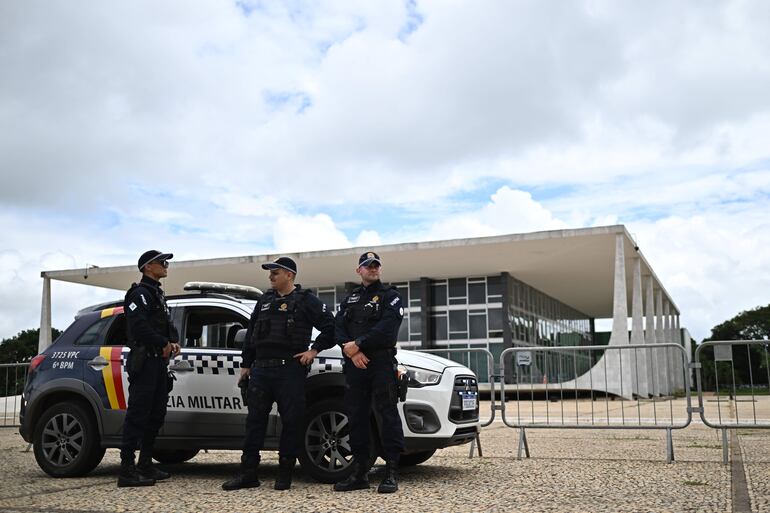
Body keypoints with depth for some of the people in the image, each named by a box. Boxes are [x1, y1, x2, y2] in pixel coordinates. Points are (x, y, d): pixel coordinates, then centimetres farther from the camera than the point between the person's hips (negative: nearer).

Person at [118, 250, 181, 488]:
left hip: (159, 362, 10)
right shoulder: (140, 293, -8)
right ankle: (127, 470, -8)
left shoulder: (157, 294, 23)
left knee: (156, 414, 13)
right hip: (144, 361, -10)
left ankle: (145, 465, 22)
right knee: (138, 415, -10)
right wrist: (163, 344, -15)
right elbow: (139, 326, -22)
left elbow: (167, 324, 23)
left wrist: (173, 341, 3)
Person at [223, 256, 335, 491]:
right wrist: (246, 364, 18)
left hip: (290, 369, -5)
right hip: (261, 369, 5)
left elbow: (330, 326, -2)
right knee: (255, 419, 4)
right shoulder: (264, 300, 18)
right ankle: (248, 473, 10)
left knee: (291, 421, -2)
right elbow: (251, 332, 22)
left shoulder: (306, 300, 1)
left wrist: (314, 350, -6)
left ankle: (285, 475, 8)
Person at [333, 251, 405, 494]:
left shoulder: (390, 296, 6)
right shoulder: (349, 300, 21)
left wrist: (357, 344, -13)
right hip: (355, 365, 5)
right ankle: (359, 472, 12)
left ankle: (391, 473, -6)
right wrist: (352, 352, -11)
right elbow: (338, 328, 6)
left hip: (382, 362, -5)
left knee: (387, 414, -7)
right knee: (357, 416, 6)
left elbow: (386, 329, -10)